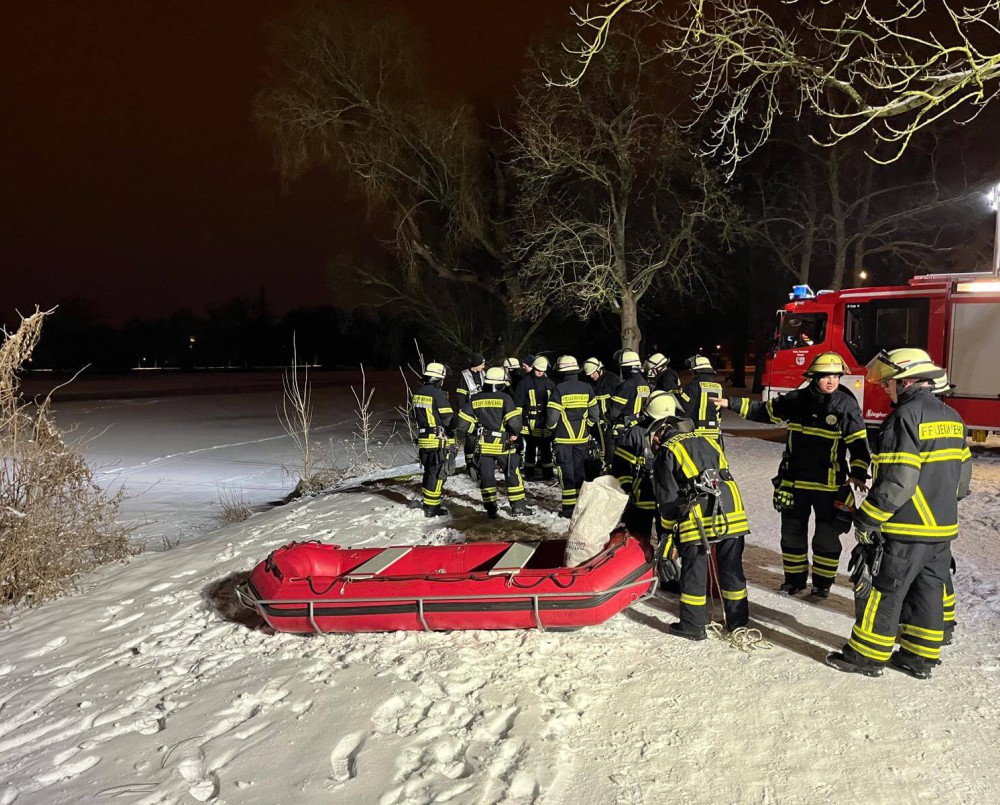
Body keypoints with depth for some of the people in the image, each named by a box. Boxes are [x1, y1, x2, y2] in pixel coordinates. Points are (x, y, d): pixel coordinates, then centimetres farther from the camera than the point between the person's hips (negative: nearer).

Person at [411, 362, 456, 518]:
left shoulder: (418, 394, 8)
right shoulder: (438, 395, -16)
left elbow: (415, 416, 19)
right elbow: (449, 419, -14)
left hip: (423, 440, 8)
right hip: (438, 441, -8)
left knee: (429, 472, 19)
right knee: (437, 474, -1)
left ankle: (428, 502, 27)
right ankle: (431, 508, 1)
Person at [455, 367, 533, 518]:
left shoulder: (475, 399, 3)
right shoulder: (504, 398, -11)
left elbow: (463, 419, 5)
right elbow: (514, 420, -17)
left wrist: (460, 435, 21)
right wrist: (515, 433, 2)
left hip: (484, 444, 3)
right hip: (502, 444, -3)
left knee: (486, 476, 9)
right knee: (512, 474, 8)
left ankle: (490, 508, 9)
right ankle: (518, 506, 11)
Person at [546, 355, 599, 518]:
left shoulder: (559, 389, -12)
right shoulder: (587, 388, 1)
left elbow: (553, 416, -12)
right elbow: (594, 414, 4)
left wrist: (551, 428, 8)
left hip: (564, 437, -4)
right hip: (582, 437, 4)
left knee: (567, 472, 2)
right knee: (579, 470, 14)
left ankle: (569, 507, 2)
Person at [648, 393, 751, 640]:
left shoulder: (666, 451, 1)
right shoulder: (707, 440, 19)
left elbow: (668, 498, 0)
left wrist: (667, 532, 10)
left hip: (698, 519, -5)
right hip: (733, 514, 6)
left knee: (694, 571, 8)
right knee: (732, 569, 16)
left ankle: (693, 626, 16)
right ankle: (737, 622, 28)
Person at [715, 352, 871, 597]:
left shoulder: (846, 404, -8)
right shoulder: (796, 400, 0)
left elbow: (858, 441, -7)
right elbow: (764, 411, 10)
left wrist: (858, 473, -17)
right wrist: (730, 403, 5)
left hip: (828, 484, -3)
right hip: (794, 481, 3)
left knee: (827, 535, 8)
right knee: (792, 532, 12)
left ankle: (822, 581, 27)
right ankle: (794, 579, 28)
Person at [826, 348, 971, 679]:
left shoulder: (906, 416, -18)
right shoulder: (952, 418, 10)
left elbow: (897, 480, -24)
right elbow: (962, 472, 17)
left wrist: (867, 519, -16)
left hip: (906, 528, -9)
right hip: (943, 527, 9)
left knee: (883, 591, 2)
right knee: (928, 591, 15)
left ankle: (867, 655, 11)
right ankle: (920, 657, 24)